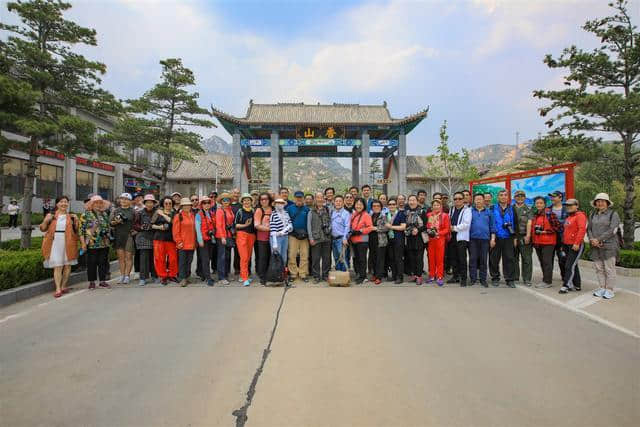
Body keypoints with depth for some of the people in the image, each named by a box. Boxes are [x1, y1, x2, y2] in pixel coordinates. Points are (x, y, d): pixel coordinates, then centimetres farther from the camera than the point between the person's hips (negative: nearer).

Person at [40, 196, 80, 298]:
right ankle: (58, 289, -2)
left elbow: (76, 230, 10)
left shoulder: (71, 216, 7)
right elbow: (43, 229, 6)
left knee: (67, 265, 8)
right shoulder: (51, 215, 4)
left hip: (68, 243, 2)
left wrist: (76, 220, -7)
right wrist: (46, 220, -11)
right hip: (55, 243, -2)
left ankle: (63, 286, 23)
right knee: (57, 266, -4)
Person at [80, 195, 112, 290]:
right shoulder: (86, 214, -1)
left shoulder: (104, 214, 15)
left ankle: (102, 281, 15)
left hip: (104, 244, 4)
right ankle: (92, 282, 13)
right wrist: (83, 243, -10)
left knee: (103, 262, 7)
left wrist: (108, 238, 16)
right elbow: (81, 229, -5)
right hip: (92, 244, -4)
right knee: (92, 263, 2)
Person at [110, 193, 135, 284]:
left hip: (129, 236, -3)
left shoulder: (133, 211, 8)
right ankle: (122, 275, 13)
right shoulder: (115, 210, 14)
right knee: (121, 256, 6)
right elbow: (110, 222, 11)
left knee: (128, 256, -2)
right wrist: (116, 222, -9)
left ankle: (127, 276, 3)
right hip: (118, 236, 3)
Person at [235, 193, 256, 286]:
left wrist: (254, 225, 5)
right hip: (242, 234, -5)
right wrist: (245, 225, -13)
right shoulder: (240, 211, 0)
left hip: (251, 235, 5)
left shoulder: (253, 211, 11)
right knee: (244, 257, -10)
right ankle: (245, 279, -8)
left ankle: (242, 275, 21)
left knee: (248, 257, 7)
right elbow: (235, 224, -3)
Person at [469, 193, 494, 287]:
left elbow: (492, 226, 10)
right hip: (473, 239, -1)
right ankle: (473, 278, 8)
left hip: (485, 239, 1)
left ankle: (483, 279, 13)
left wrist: (492, 238, 3)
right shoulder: (470, 211, 7)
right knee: (473, 259, 0)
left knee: (483, 260, 4)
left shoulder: (488, 212, 10)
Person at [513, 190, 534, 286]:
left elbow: (529, 223, -4)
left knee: (527, 259, -1)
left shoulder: (529, 209, 6)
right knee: (514, 258, 7)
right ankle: (514, 277, 16)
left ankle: (527, 279, 5)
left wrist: (528, 235, -14)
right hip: (513, 237, 2)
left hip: (524, 237, -2)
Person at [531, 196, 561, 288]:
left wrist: (545, 231, -14)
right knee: (542, 262, 12)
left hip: (548, 242, -7)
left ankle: (547, 281, 0)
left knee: (547, 261, -6)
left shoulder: (549, 213, -8)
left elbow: (557, 226, -11)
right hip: (537, 242, 7)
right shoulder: (534, 215, 13)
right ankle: (546, 279, 22)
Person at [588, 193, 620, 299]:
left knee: (609, 269, 0)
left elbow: (612, 230, -11)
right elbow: (589, 229, 10)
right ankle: (602, 288, 19)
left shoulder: (613, 214, -2)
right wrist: (592, 240, -7)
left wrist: (599, 239, -15)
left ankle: (609, 290, 9)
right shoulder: (592, 215, 13)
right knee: (599, 269, 9)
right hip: (596, 247, 5)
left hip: (609, 246, -5)